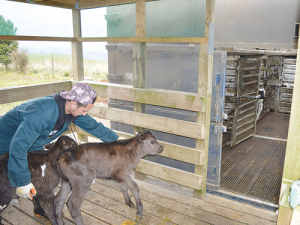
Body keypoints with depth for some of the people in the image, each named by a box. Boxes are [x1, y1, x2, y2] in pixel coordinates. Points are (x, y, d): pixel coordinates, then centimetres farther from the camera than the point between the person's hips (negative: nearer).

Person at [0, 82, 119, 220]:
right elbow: (18, 146, -42)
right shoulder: (42, 112, -43)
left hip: (31, 144, 7)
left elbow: (93, 126, 0)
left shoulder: (73, 109, -17)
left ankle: (42, 209, 35)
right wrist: (22, 182, -38)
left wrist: (115, 139, 8)